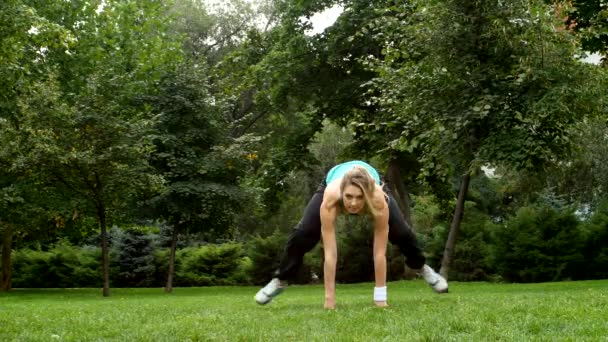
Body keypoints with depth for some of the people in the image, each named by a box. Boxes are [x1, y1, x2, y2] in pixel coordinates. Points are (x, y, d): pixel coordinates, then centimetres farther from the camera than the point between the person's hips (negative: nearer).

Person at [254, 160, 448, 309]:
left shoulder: (378, 199, -45)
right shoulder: (330, 197, -46)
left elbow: (379, 252, -37)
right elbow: (330, 253, -42)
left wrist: (380, 297, -35)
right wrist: (329, 298, -39)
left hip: (371, 184, 1)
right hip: (331, 179, -1)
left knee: (401, 233, -3)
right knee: (301, 235, -14)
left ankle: (421, 268, 29)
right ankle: (280, 281, 9)